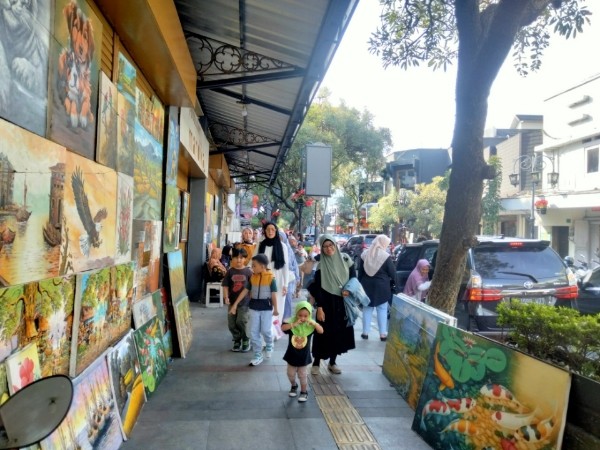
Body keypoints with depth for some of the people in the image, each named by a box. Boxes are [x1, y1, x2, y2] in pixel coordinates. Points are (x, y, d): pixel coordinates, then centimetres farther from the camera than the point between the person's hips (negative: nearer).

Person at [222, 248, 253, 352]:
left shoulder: (248, 271, -4)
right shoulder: (230, 271, 0)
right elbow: (225, 285, -1)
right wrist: (226, 297, -12)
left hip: (244, 301, -3)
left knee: (241, 321, -9)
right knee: (231, 323, 6)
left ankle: (246, 340, 13)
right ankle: (237, 340, 25)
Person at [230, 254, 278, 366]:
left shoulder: (271, 277, -12)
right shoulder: (252, 277, 1)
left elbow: (273, 294, -7)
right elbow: (245, 291, 5)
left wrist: (275, 308, -2)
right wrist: (235, 304, 3)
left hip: (267, 307, -4)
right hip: (254, 307, 4)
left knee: (265, 330, 3)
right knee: (254, 332, 5)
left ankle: (269, 347, 36)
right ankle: (258, 356, 16)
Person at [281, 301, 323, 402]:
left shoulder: (310, 324, -11)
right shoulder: (291, 322, -15)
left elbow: (321, 331, -20)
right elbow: (283, 328, -31)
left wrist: (314, 323, -34)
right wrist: (294, 324, -39)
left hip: (304, 356, -1)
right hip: (292, 355, 1)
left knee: (303, 375, 7)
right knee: (291, 374, 17)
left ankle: (304, 392, 26)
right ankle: (294, 386, 44)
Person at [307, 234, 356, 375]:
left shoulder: (345, 259, -2)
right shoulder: (321, 265, -9)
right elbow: (317, 287, -9)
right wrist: (319, 307, -14)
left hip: (343, 303, 3)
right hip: (327, 303, -3)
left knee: (339, 332, 10)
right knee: (324, 332, 2)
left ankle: (332, 362, 26)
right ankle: (316, 362, 18)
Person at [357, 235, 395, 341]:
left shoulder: (365, 254, 1)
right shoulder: (386, 256, -14)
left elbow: (360, 272, 8)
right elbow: (393, 274, -7)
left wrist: (361, 284, 17)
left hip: (367, 286, 4)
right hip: (381, 287, -4)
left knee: (367, 309, 11)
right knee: (382, 310, 6)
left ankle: (365, 332, 15)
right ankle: (383, 334, 8)